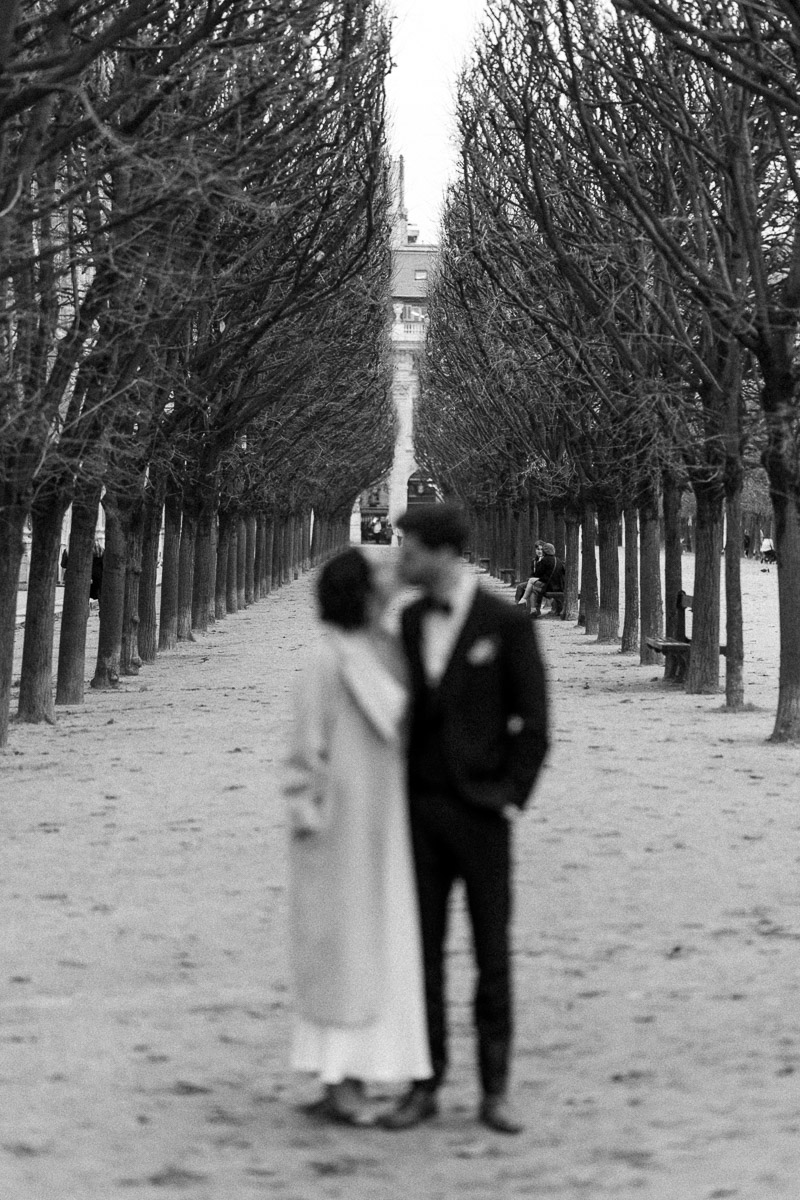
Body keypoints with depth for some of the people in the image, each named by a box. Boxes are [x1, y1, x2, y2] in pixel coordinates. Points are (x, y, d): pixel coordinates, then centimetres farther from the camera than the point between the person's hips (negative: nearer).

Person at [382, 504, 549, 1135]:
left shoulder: (508, 623, -8)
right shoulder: (409, 621, 7)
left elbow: (533, 722, -6)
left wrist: (511, 799, -11)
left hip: (482, 810, -4)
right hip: (420, 809, 4)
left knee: (492, 952, 1)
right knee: (422, 948, 4)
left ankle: (495, 1091, 9)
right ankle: (425, 1087, 11)